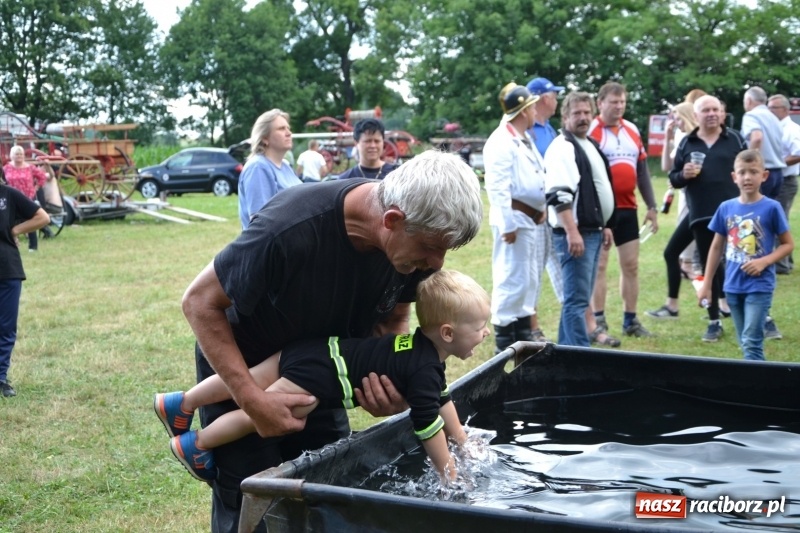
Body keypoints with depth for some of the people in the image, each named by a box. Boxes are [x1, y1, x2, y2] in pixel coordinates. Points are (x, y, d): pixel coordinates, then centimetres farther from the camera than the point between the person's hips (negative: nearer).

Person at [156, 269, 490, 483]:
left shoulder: (425, 348, 10)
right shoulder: (424, 369, -19)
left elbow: (442, 399, 23)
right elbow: (428, 425, -16)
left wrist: (463, 441, 27)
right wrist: (450, 474, -6)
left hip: (316, 353, 8)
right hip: (318, 372, -8)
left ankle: (181, 404, 30)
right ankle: (196, 445, 20)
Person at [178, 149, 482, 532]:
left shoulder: (417, 241, -20)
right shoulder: (291, 228, -38)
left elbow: (392, 320, -2)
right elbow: (200, 302, -25)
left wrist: (395, 386, -22)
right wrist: (252, 399, -30)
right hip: (240, 368, -5)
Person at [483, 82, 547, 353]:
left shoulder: (525, 140, 18)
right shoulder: (501, 142, -15)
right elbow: (497, 187, -21)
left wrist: (541, 209, 16)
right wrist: (507, 224, -23)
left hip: (532, 219, 11)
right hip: (515, 218, -11)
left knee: (530, 278, 16)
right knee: (512, 278, -7)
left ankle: (523, 335, 27)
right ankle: (504, 339, 2)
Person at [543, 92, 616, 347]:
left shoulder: (591, 145, 19)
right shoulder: (562, 148, -12)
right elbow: (559, 195, -22)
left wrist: (605, 226, 23)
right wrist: (572, 232, -27)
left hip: (593, 231, 10)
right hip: (575, 232, -10)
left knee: (578, 297, 14)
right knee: (577, 299, -9)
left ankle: (566, 348, 22)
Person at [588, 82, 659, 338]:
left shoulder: (632, 130, 11)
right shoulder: (590, 131, -8)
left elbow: (642, 170, 16)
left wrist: (651, 206, 13)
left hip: (627, 208, 6)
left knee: (631, 265, 9)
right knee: (598, 265, -1)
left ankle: (630, 320, 18)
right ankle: (598, 322, 5)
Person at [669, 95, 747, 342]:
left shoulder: (735, 139, 5)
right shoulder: (686, 144, 8)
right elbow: (673, 179, 10)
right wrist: (683, 175, -12)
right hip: (702, 216, 2)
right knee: (708, 268, 7)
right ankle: (714, 322, 15)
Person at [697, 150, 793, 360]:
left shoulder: (771, 208, -8)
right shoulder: (726, 208, 2)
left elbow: (788, 244, -1)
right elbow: (717, 247, 10)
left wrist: (764, 261, -18)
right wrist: (706, 285, 11)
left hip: (759, 286, -4)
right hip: (733, 287, 4)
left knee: (751, 342, -8)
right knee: (745, 343, 13)